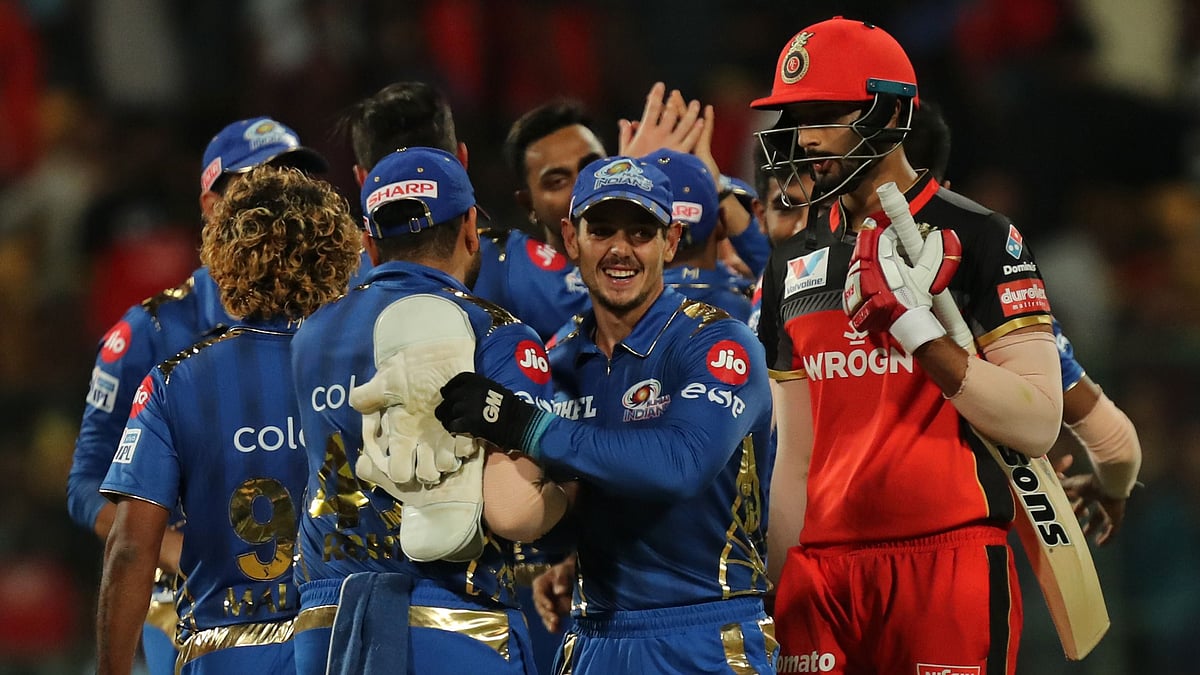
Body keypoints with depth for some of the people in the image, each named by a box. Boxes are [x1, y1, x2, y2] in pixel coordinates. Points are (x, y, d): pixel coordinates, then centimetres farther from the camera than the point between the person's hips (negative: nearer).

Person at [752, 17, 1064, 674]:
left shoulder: (976, 238, -2)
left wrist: (914, 323, -17)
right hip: (821, 568, 5)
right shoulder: (794, 262, 16)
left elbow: (1036, 424, -11)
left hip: (948, 560, -5)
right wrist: (773, 597, 14)